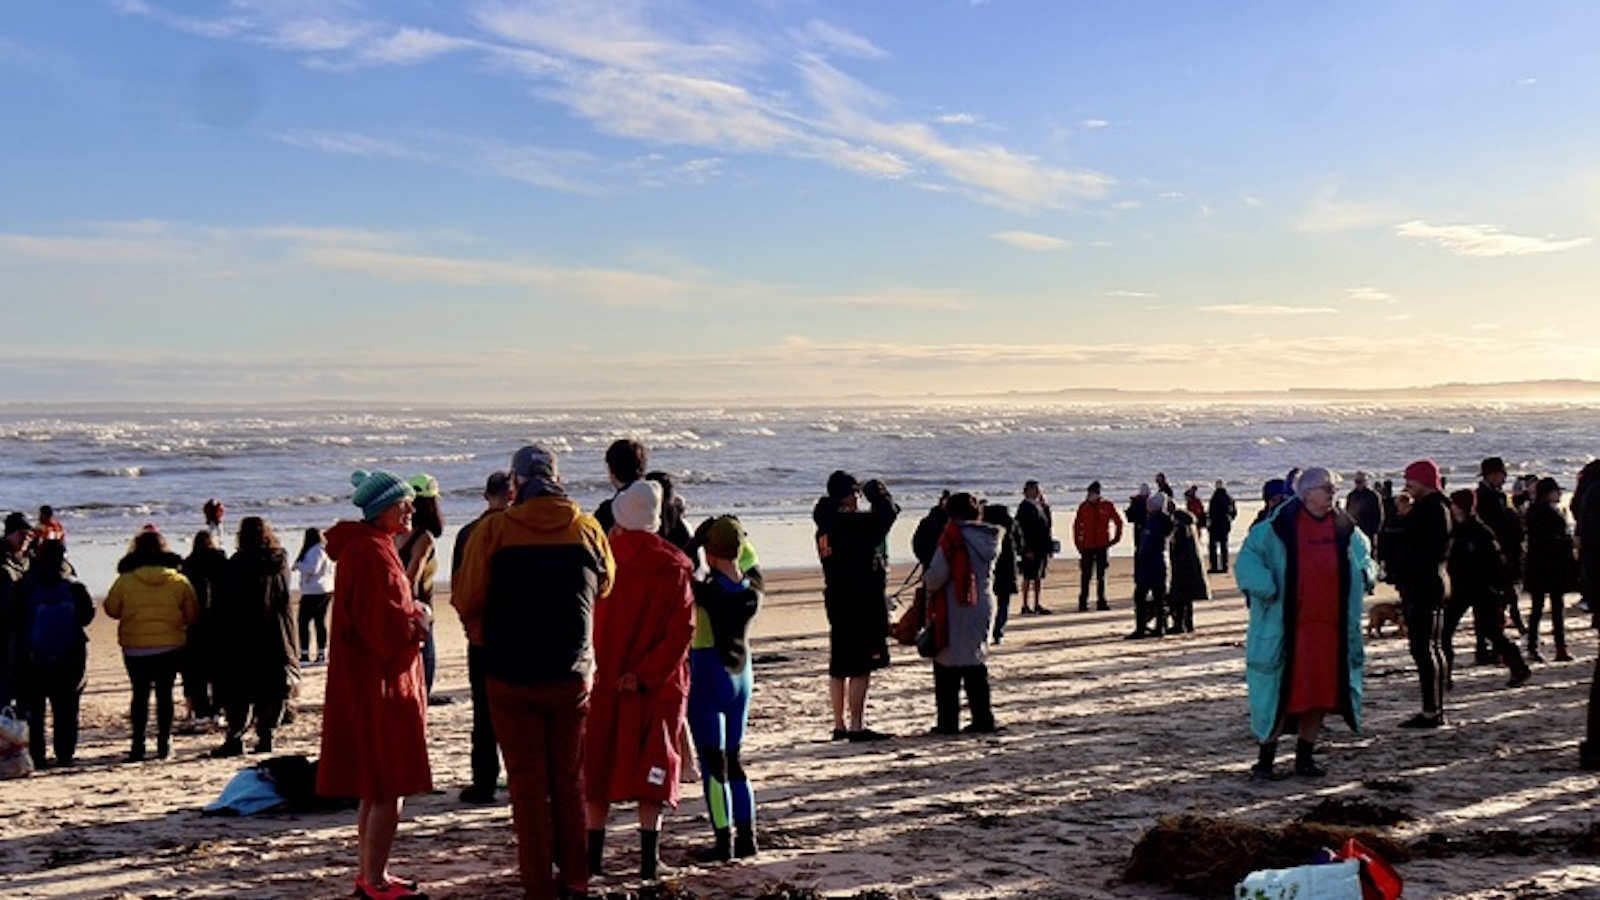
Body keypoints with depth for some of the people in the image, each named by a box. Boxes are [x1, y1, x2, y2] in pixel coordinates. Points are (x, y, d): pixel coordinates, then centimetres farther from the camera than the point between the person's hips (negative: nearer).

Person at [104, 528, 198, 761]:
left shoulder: (125, 580, -8)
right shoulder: (179, 581, -4)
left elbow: (111, 609, 3)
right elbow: (192, 615, 0)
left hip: (135, 648, -1)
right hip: (170, 646, 1)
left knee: (140, 693, 8)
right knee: (165, 693, 8)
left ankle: (138, 745, 6)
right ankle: (164, 743, 8)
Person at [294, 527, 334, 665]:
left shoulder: (316, 551, -16)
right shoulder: (325, 550, 14)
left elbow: (312, 569, -25)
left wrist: (298, 564, -10)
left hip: (314, 592, -10)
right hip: (326, 590, 10)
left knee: (304, 621, -5)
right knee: (320, 622, 12)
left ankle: (305, 655, -7)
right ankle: (322, 654, 13)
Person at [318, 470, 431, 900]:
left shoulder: (371, 547, 14)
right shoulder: (371, 554, -19)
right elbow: (386, 624, -25)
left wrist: (411, 615, 4)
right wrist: (418, 619, -7)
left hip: (369, 683, 11)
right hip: (378, 686, -11)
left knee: (376, 786, 17)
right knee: (388, 788, -4)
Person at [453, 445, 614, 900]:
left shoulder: (493, 531, -9)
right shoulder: (588, 529, -2)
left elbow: (467, 602, -7)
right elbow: (606, 590, 10)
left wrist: (491, 646, 10)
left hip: (512, 678, -2)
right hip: (573, 675, 2)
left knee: (528, 782, 8)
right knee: (570, 778, 14)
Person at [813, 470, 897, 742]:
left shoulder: (825, 526, 8)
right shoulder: (854, 523, -17)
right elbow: (887, 514, -12)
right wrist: (879, 494, 5)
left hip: (836, 600, 9)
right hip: (862, 602, -9)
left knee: (839, 667, 13)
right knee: (861, 668, -6)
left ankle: (839, 725, 19)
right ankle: (857, 727, -6)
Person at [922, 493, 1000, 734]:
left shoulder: (954, 536, -13)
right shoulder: (990, 538, 7)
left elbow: (937, 575, -18)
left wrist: (927, 583, 4)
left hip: (955, 609, -6)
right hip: (983, 605, 6)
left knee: (947, 667, 2)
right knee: (976, 665, 14)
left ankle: (947, 721, 2)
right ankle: (983, 720, 12)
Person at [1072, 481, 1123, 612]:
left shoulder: (1107, 506, 0)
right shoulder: (1083, 507, 2)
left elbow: (1118, 521, 11)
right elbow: (1076, 525, 9)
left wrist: (1116, 538, 8)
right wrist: (1077, 542, 4)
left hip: (1102, 546, 0)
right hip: (1087, 546, 0)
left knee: (1101, 576, 6)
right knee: (1085, 576, -2)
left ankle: (1101, 602, 11)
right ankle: (1082, 603, 2)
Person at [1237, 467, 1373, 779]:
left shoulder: (1344, 528, 10)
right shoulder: (1279, 526, -6)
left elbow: (1364, 555, 26)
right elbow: (1248, 559, -6)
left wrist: (1366, 575, 6)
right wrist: (1266, 588, -20)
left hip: (1331, 626, 5)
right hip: (1288, 626, -5)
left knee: (1320, 691, 8)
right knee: (1282, 692, -1)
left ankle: (1305, 757, 21)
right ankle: (1265, 758, 10)